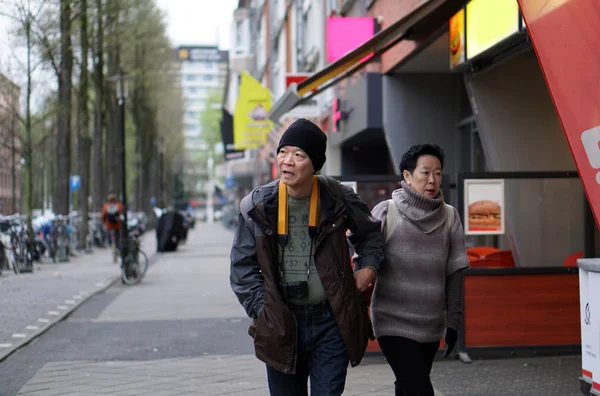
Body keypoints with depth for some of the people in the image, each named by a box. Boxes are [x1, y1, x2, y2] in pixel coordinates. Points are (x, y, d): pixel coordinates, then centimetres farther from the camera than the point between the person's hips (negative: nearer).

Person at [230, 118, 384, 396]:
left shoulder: (336, 199, -3)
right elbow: (243, 265, 4)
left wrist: (368, 266, 2)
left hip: (330, 322, -1)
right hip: (280, 326, 1)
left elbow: (369, 233, 18)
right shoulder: (258, 205, -3)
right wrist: (261, 310, -4)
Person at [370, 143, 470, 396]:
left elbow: (454, 273, 5)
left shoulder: (449, 217, 3)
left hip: (431, 326, 4)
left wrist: (453, 322, 4)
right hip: (394, 324, -4)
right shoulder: (386, 213, -6)